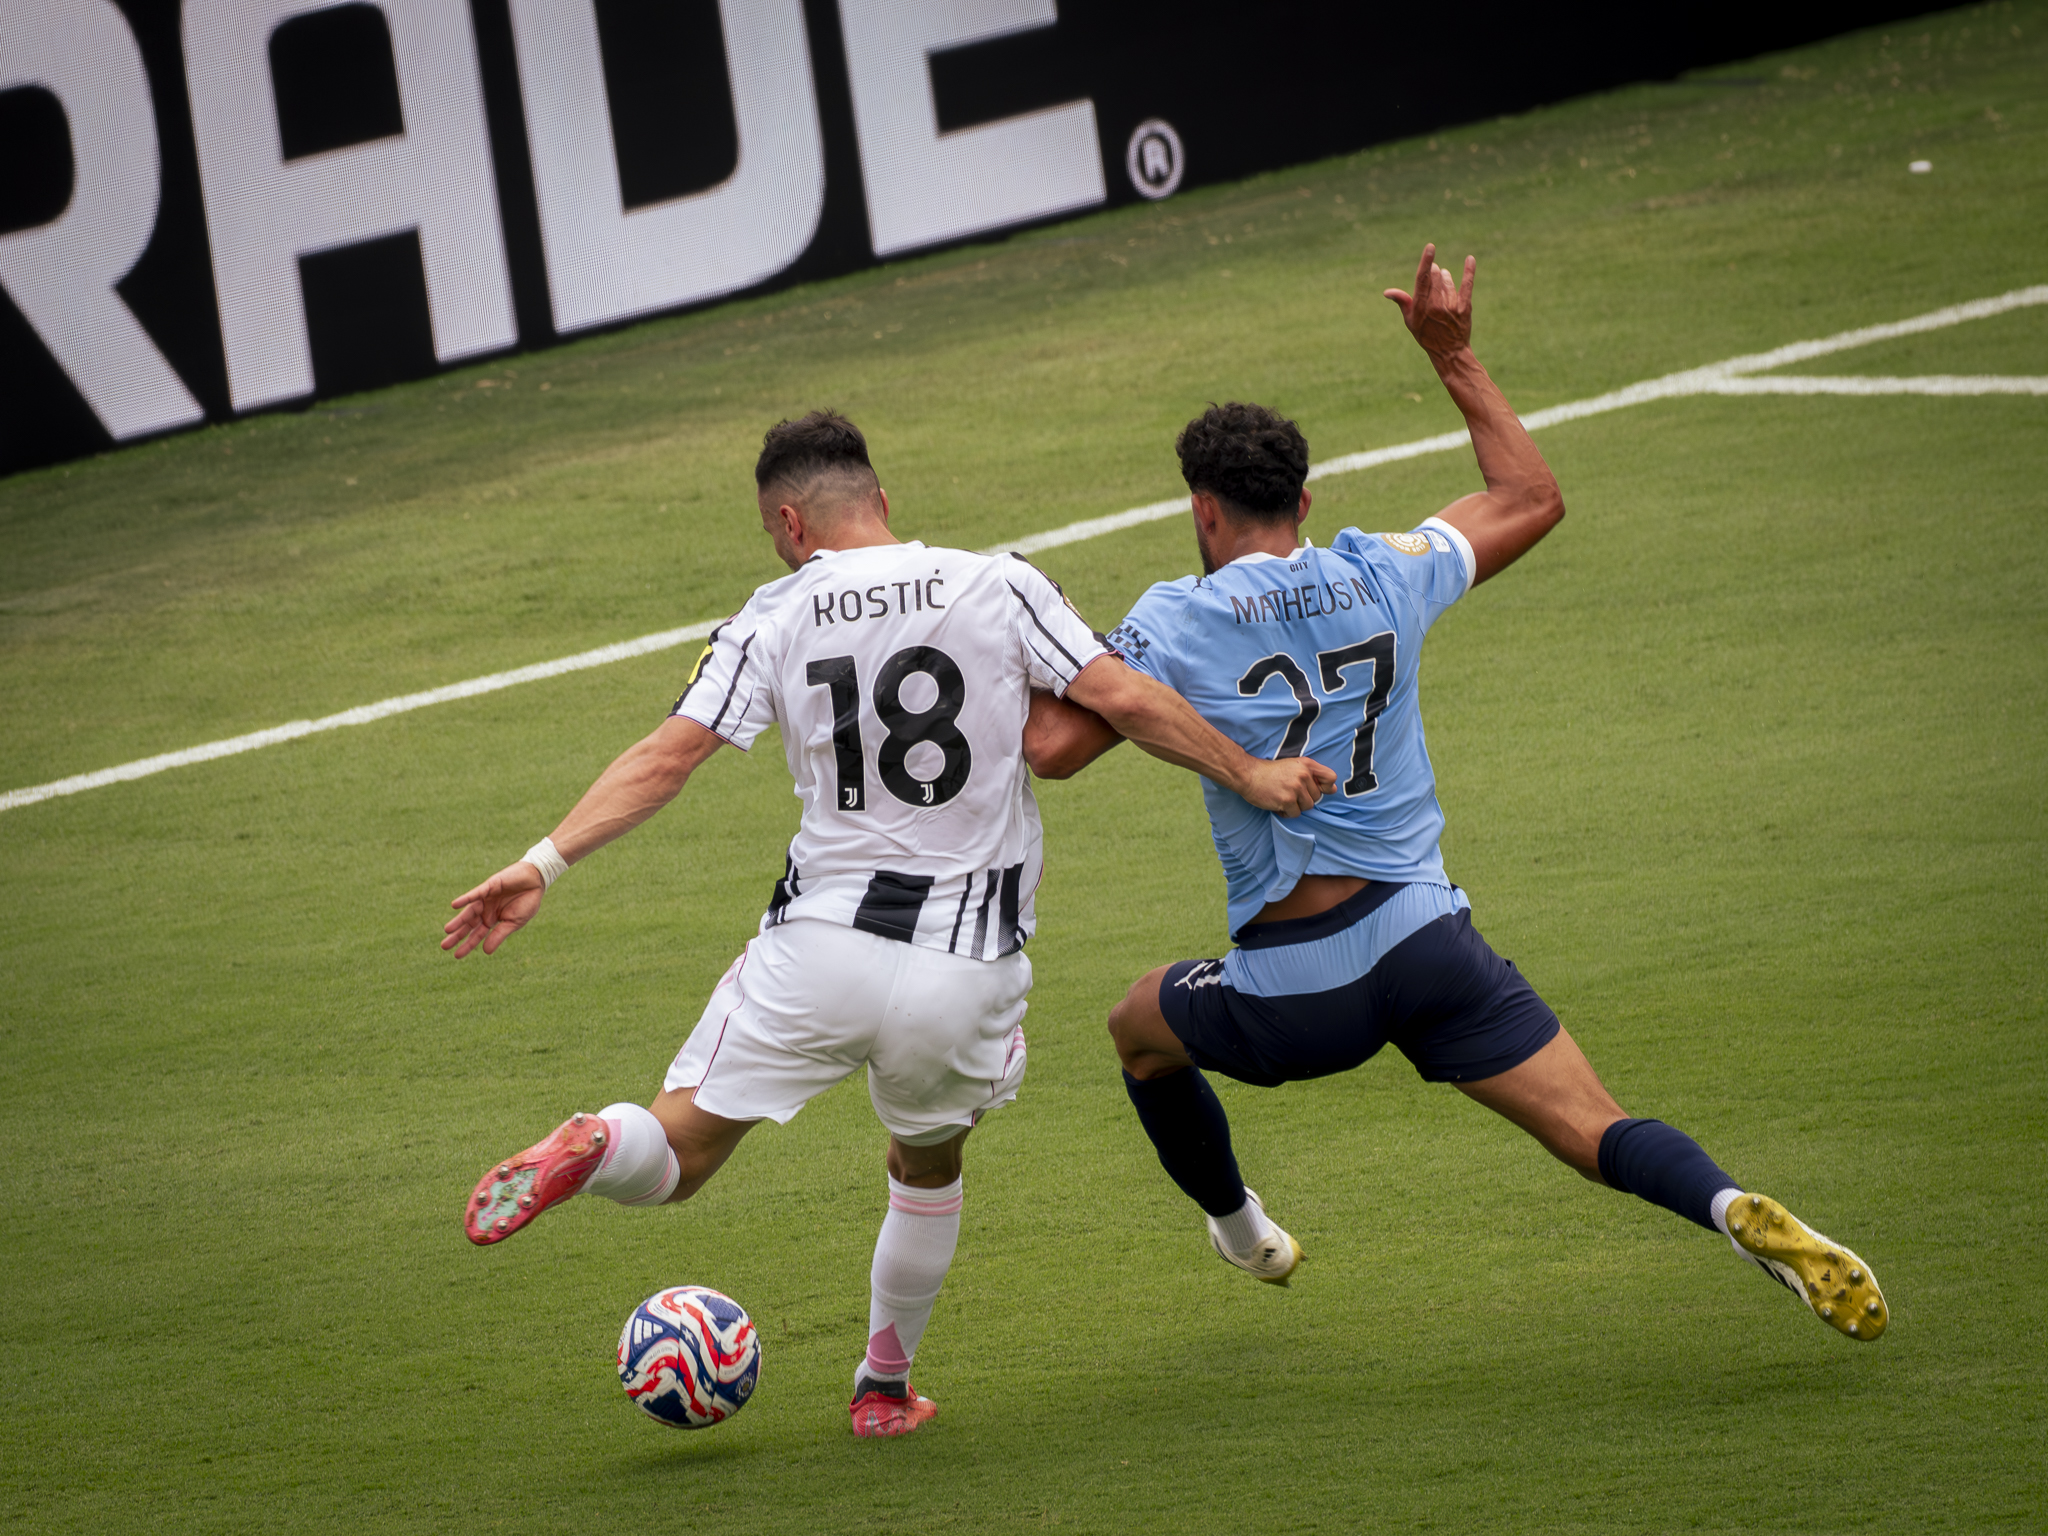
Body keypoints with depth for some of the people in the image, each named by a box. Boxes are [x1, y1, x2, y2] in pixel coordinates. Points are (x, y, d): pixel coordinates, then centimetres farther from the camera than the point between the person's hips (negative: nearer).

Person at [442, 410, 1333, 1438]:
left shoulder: (773, 620, 0)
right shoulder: (999, 588, 1)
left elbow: (670, 754, -7)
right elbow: (1127, 701, -3)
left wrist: (545, 864, -8)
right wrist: (1250, 776, 8)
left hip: (818, 950, -1)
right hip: (968, 966, 1)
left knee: (673, 1157, 7)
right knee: (927, 1168, 29)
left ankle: (597, 1147, -26)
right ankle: (885, 1388, 36)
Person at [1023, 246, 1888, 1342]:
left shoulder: (1176, 623, -5)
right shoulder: (1385, 577, 5)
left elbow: (1052, 747, -12)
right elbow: (1532, 498, 20)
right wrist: (1454, 357, 25)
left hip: (1293, 988, -2)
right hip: (1427, 941, 2)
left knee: (1139, 1028, 29)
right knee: (1598, 1133, -4)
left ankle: (1238, 1229, 41)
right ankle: (1734, 1210, -33)